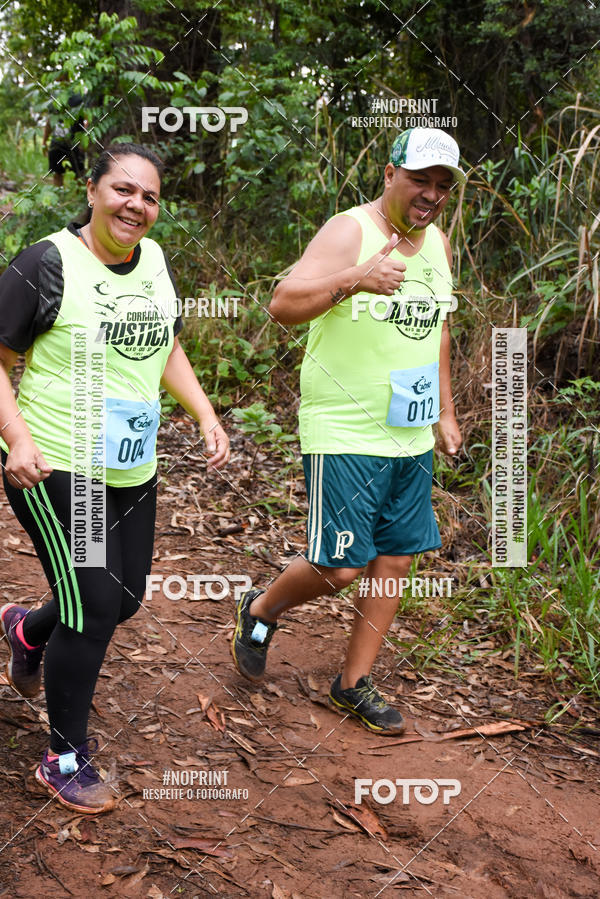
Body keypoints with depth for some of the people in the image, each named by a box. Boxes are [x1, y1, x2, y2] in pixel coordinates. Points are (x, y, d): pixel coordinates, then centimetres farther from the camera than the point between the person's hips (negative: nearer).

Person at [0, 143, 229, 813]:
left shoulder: (155, 262, 8)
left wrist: (206, 417, 8)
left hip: (132, 472, 7)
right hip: (55, 469, -7)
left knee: (126, 596, 16)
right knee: (93, 607, -8)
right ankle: (65, 759, 13)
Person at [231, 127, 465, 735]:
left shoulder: (438, 244, 11)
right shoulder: (348, 232, -13)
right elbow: (282, 305, -24)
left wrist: (445, 412, 21)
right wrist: (352, 279, -40)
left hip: (411, 438, 7)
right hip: (344, 435, -7)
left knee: (395, 560, 8)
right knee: (339, 567, -5)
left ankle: (353, 684, 24)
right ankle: (259, 611, 26)